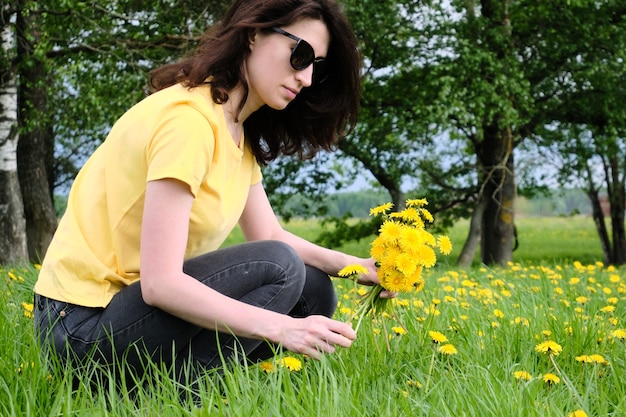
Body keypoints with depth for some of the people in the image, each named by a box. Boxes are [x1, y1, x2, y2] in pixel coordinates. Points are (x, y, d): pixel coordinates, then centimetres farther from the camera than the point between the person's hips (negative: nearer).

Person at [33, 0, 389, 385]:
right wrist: (281, 328, -31)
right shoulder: (188, 118, -22)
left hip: (135, 300, 10)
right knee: (277, 268, -21)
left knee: (313, 290, 3)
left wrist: (357, 266, -9)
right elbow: (159, 282, -27)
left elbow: (271, 235, 7)